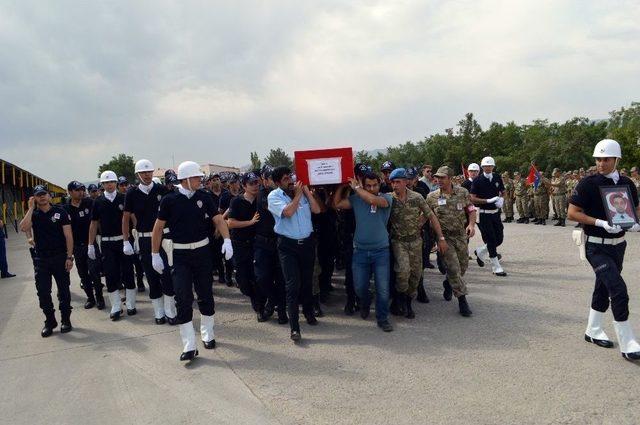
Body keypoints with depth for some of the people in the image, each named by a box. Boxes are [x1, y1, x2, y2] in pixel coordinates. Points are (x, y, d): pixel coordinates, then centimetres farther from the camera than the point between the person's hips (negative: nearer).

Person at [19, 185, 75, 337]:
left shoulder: (60, 212, -1)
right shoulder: (33, 214, 6)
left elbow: (68, 236, -4)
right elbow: (24, 228, -16)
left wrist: (69, 257, -10)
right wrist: (31, 208, -13)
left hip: (60, 258, -2)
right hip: (41, 260, 2)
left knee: (64, 290, 5)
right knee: (43, 292, 4)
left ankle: (65, 320, 18)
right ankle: (50, 322, 18)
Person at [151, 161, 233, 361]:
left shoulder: (204, 197, 1)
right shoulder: (169, 200, -5)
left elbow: (218, 219, -1)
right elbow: (158, 227, 1)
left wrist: (227, 240, -17)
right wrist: (155, 254, 1)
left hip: (202, 251, 2)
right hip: (179, 254, -2)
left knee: (205, 295, 11)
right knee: (183, 299, -5)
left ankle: (207, 334, 31)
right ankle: (189, 346, 0)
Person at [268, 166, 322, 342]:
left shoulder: (302, 192, 6)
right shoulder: (274, 196, -5)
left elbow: (316, 210, -2)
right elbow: (288, 212, -20)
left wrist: (306, 191, -4)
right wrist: (297, 194, -9)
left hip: (307, 242, 4)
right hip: (288, 245, -4)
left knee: (307, 281, 16)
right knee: (293, 285, -8)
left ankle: (309, 312, 38)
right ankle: (294, 327, -5)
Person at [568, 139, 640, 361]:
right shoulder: (588, 184, -11)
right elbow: (573, 213, -12)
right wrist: (601, 223, -22)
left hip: (618, 244, 6)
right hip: (597, 246, -6)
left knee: (603, 288, 17)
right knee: (619, 290, -14)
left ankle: (593, 331, 33)